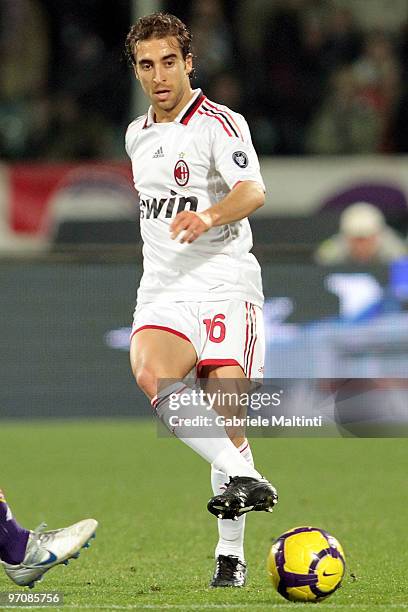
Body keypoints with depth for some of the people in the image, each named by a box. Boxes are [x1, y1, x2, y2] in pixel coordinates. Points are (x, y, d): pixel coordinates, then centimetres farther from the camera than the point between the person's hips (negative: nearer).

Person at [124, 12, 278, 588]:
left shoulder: (220, 124, -7)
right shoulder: (137, 136, 16)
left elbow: (252, 191, -25)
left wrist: (209, 216, -43)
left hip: (224, 285, -5)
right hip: (162, 290, 5)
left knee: (227, 417, -10)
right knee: (151, 376, -28)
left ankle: (231, 553, 1)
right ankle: (242, 476, -37)